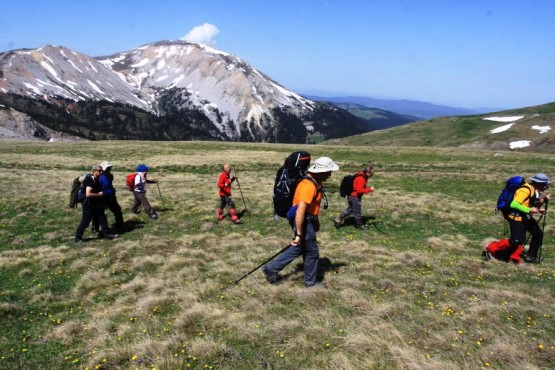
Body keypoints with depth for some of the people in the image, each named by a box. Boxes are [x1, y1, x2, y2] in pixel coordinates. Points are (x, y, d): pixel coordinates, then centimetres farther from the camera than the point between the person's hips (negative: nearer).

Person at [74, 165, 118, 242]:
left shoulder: (96, 180, 7)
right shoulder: (90, 180, -22)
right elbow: (88, 194, -31)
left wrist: (102, 194, 5)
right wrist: (99, 194, -21)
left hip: (96, 204, 9)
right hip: (89, 205, -9)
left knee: (102, 218, 12)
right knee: (85, 221, 1)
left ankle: (106, 233, 22)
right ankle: (78, 238, 13)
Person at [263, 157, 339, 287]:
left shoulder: (314, 181, 6)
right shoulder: (309, 186, -27)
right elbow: (300, 212, -31)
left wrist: (315, 221, 25)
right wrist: (299, 234, -29)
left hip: (307, 220, 10)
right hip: (303, 222, -10)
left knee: (298, 248, 20)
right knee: (312, 252, 6)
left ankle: (271, 269, 25)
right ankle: (310, 282, 25)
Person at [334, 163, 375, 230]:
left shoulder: (361, 175, 5)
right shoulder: (361, 178, -26)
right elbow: (359, 190, -30)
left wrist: (367, 190, 12)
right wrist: (369, 189, -27)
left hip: (352, 195, 10)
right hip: (355, 197, -10)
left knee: (350, 209, 21)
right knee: (357, 211, 8)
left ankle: (338, 219, 22)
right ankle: (359, 224, 25)